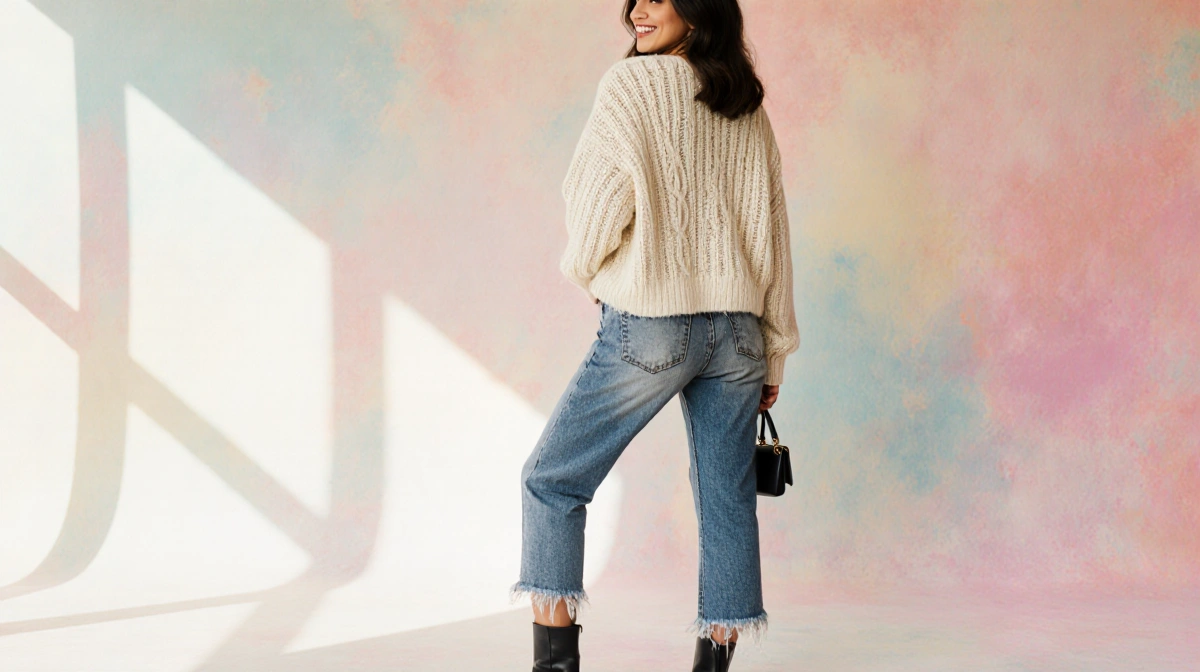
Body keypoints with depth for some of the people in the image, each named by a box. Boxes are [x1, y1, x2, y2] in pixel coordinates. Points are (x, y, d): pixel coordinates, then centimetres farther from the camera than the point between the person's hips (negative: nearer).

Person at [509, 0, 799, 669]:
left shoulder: (633, 83, -6)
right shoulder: (751, 109, 11)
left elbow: (599, 200, -10)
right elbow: (774, 235, 12)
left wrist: (586, 270, 11)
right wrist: (774, 354, 17)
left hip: (650, 327, -5)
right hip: (737, 329, 6)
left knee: (552, 482, 6)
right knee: (728, 499, 9)